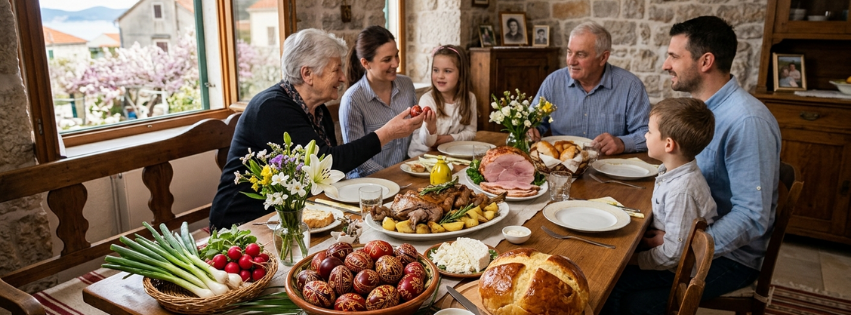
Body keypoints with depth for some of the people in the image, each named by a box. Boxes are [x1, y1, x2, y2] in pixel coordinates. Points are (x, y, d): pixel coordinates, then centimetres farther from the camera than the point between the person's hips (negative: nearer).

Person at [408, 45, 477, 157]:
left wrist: (450, 138, -12)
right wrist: (430, 126, -38)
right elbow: (427, 143, -18)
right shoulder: (427, 99, -15)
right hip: (422, 154, -4)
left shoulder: (469, 98, -4)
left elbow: (470, 132, 4)